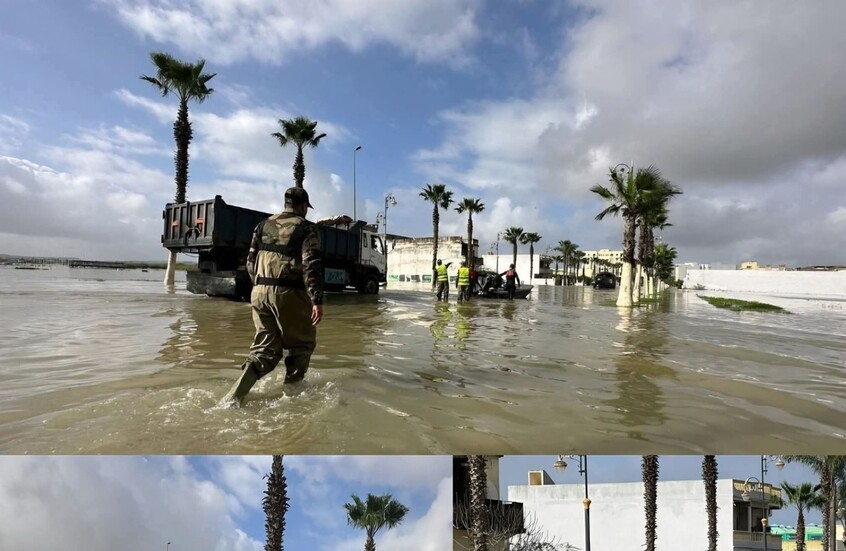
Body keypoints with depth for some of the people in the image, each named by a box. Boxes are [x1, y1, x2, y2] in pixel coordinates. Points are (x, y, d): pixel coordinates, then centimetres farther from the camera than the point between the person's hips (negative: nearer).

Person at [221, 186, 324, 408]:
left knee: (265, 348, 14)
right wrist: (317, 300, -14)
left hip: (260, 291, 6)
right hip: (289, 293, -6)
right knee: (303, 343, 14)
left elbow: (251, 262, 17)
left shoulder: (263, 226, 16)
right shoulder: (306, 228, -3)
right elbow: (312, 266, -13)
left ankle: (235, 395, 5)